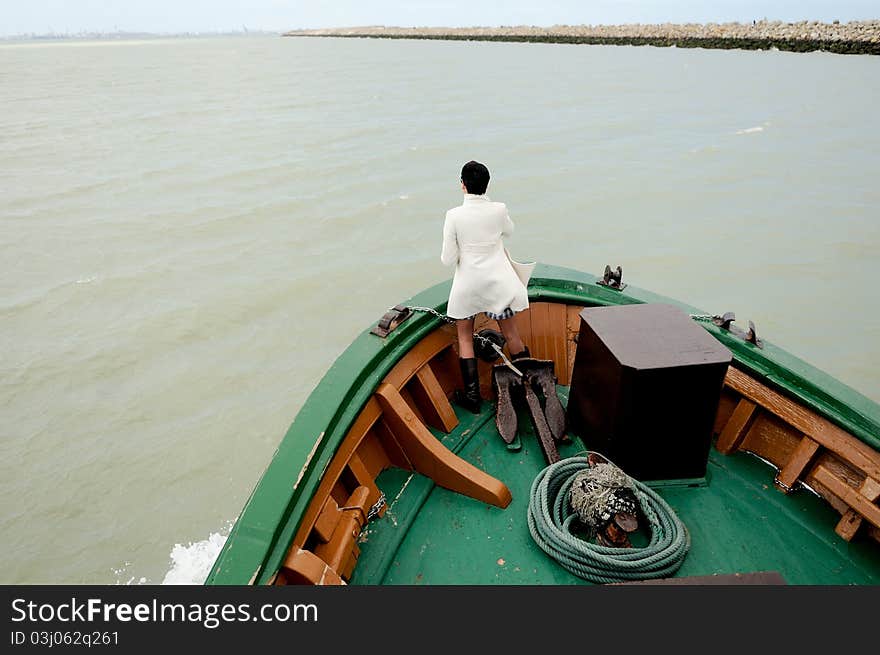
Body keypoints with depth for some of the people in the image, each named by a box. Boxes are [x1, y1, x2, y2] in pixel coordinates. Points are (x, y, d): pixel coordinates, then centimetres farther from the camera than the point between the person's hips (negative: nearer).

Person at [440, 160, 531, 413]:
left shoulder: (454, 215, -16)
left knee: (465, 337, 14)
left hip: (467, 283, -1)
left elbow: (448, 260, -12)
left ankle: (472, 395, 16)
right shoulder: (499, 210, -10)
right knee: (511, 334, 14)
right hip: (498, 281, 2)